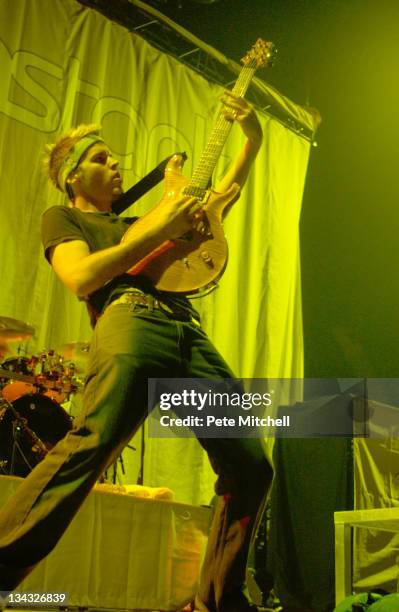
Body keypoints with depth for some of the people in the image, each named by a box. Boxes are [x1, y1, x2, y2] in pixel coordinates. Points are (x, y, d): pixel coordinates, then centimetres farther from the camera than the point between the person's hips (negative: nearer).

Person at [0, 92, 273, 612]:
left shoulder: (138, 222, 37)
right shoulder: (63, 218, 21)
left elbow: (222, 195, 42)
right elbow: (81, 279, -2)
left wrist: (253, 138, 33)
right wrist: (157, 230, 1)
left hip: (192, 338, 7)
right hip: (132, 322, -6)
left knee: (251, 466, -2)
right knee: (92, 444, -30)